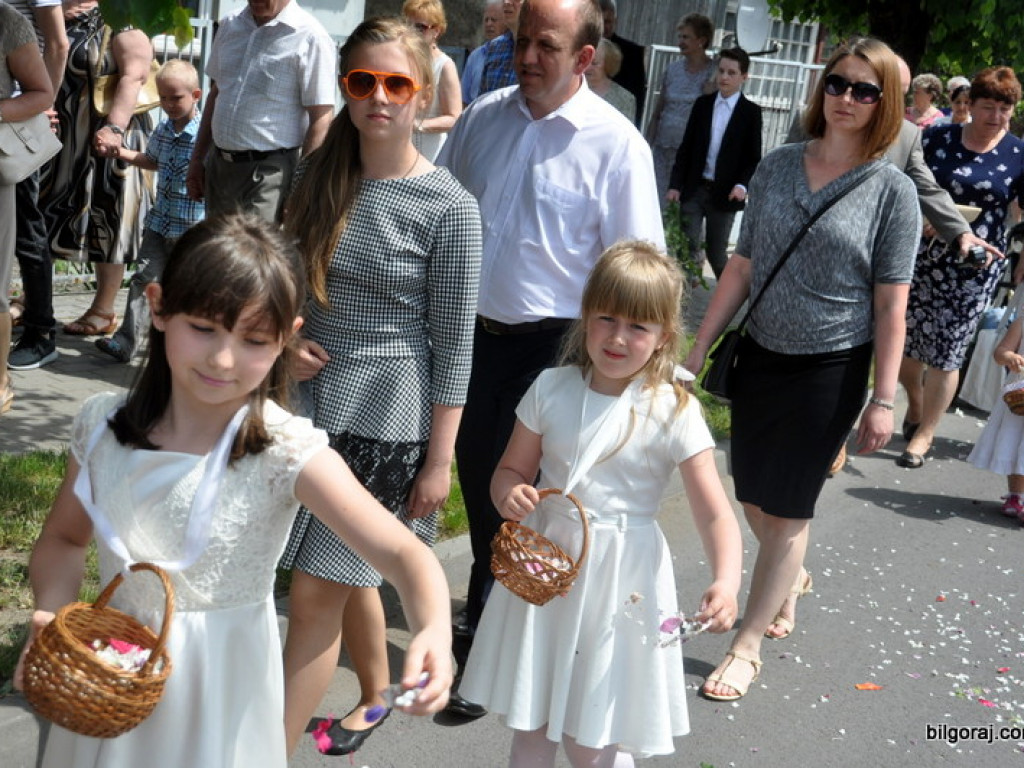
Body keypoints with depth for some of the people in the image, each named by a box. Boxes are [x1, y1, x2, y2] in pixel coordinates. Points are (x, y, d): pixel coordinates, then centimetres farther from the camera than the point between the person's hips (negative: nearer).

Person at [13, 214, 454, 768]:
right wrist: (50, 613, -13)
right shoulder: (103, 426, -9)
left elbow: (402, 553, -26)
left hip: (219, 682, -4)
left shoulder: (288, 452, -21)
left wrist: (433, 631, -46)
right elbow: (64, 538, 6)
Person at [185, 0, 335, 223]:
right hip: (219, 165, 7)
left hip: (269, 171, -7)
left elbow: (321, 119, -13)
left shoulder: (310, 37, -12)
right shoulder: (230, 25, 10)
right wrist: (197, 159, 20)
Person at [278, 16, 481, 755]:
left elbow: (453, 344, -10)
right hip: (311, 399, 6)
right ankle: (376, 695, 44)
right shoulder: (323, 174, 2)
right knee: (349, 575, 21)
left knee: (316, 595, -4)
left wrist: (439, 460, -9)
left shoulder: (449, 207, -12)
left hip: (385, 419, -6)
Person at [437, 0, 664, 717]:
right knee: (476, 475, 18)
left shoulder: (616, 144, -13)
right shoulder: (482, 117, 2)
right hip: (471, 329, 5)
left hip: (552, 342, -5)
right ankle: (499, 599, 41)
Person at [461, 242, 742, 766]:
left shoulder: (674, 412, -11)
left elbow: (714, 513, -13)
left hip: (620, 582, -3)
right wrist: (509, 494, -16)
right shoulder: (551, 389, -2)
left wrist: (726, 581, -31)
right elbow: (512, 469, 8)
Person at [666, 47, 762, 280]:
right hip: (694, 189, 2)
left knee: (716, 253, 6)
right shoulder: (702, 104, 7)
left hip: (724, 194, -2)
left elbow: (754, 158, -2)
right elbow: (686, 148, 7)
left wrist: (742, 185, -19)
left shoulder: (751, 112, -1)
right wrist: (675, 185, 1)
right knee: (687, 248, -3)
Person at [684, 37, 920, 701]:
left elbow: (891, 303, -8)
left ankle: (748, 647, 17)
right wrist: (698, 349, 5)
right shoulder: (778, 167, 1)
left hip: (830, 370, -4)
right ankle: (791, 579, 46)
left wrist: (883, 399, -10)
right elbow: (743, 266, 6)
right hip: (761, 355, 4)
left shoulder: (892, 191, -8)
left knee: (787, 508, 4)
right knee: (753, 497, 15)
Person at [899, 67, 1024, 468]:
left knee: (945, 351, 3)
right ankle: (915, 404, 38)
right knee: (903, 339, 8)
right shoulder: (938, 138, 1)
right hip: (921, 256, 2)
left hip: (974, 268, -2)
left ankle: (923, 433, 19)